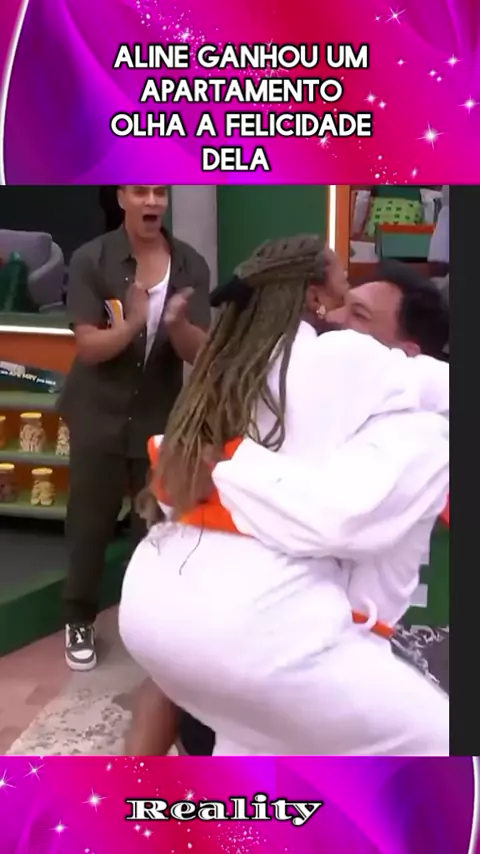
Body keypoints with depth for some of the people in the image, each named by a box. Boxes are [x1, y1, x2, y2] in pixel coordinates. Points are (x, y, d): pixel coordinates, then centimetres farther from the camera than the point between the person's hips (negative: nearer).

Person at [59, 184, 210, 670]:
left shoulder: (191, 266, -5)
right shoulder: (91, 260, -11)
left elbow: (198, 352, -8)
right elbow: (89, 347, -15)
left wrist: (176, 322, -30)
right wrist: (133, 323, -34)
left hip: (162, 417, 2)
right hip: (100, 416, -1)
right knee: (90, 521, 7)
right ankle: (79, 619, 25)